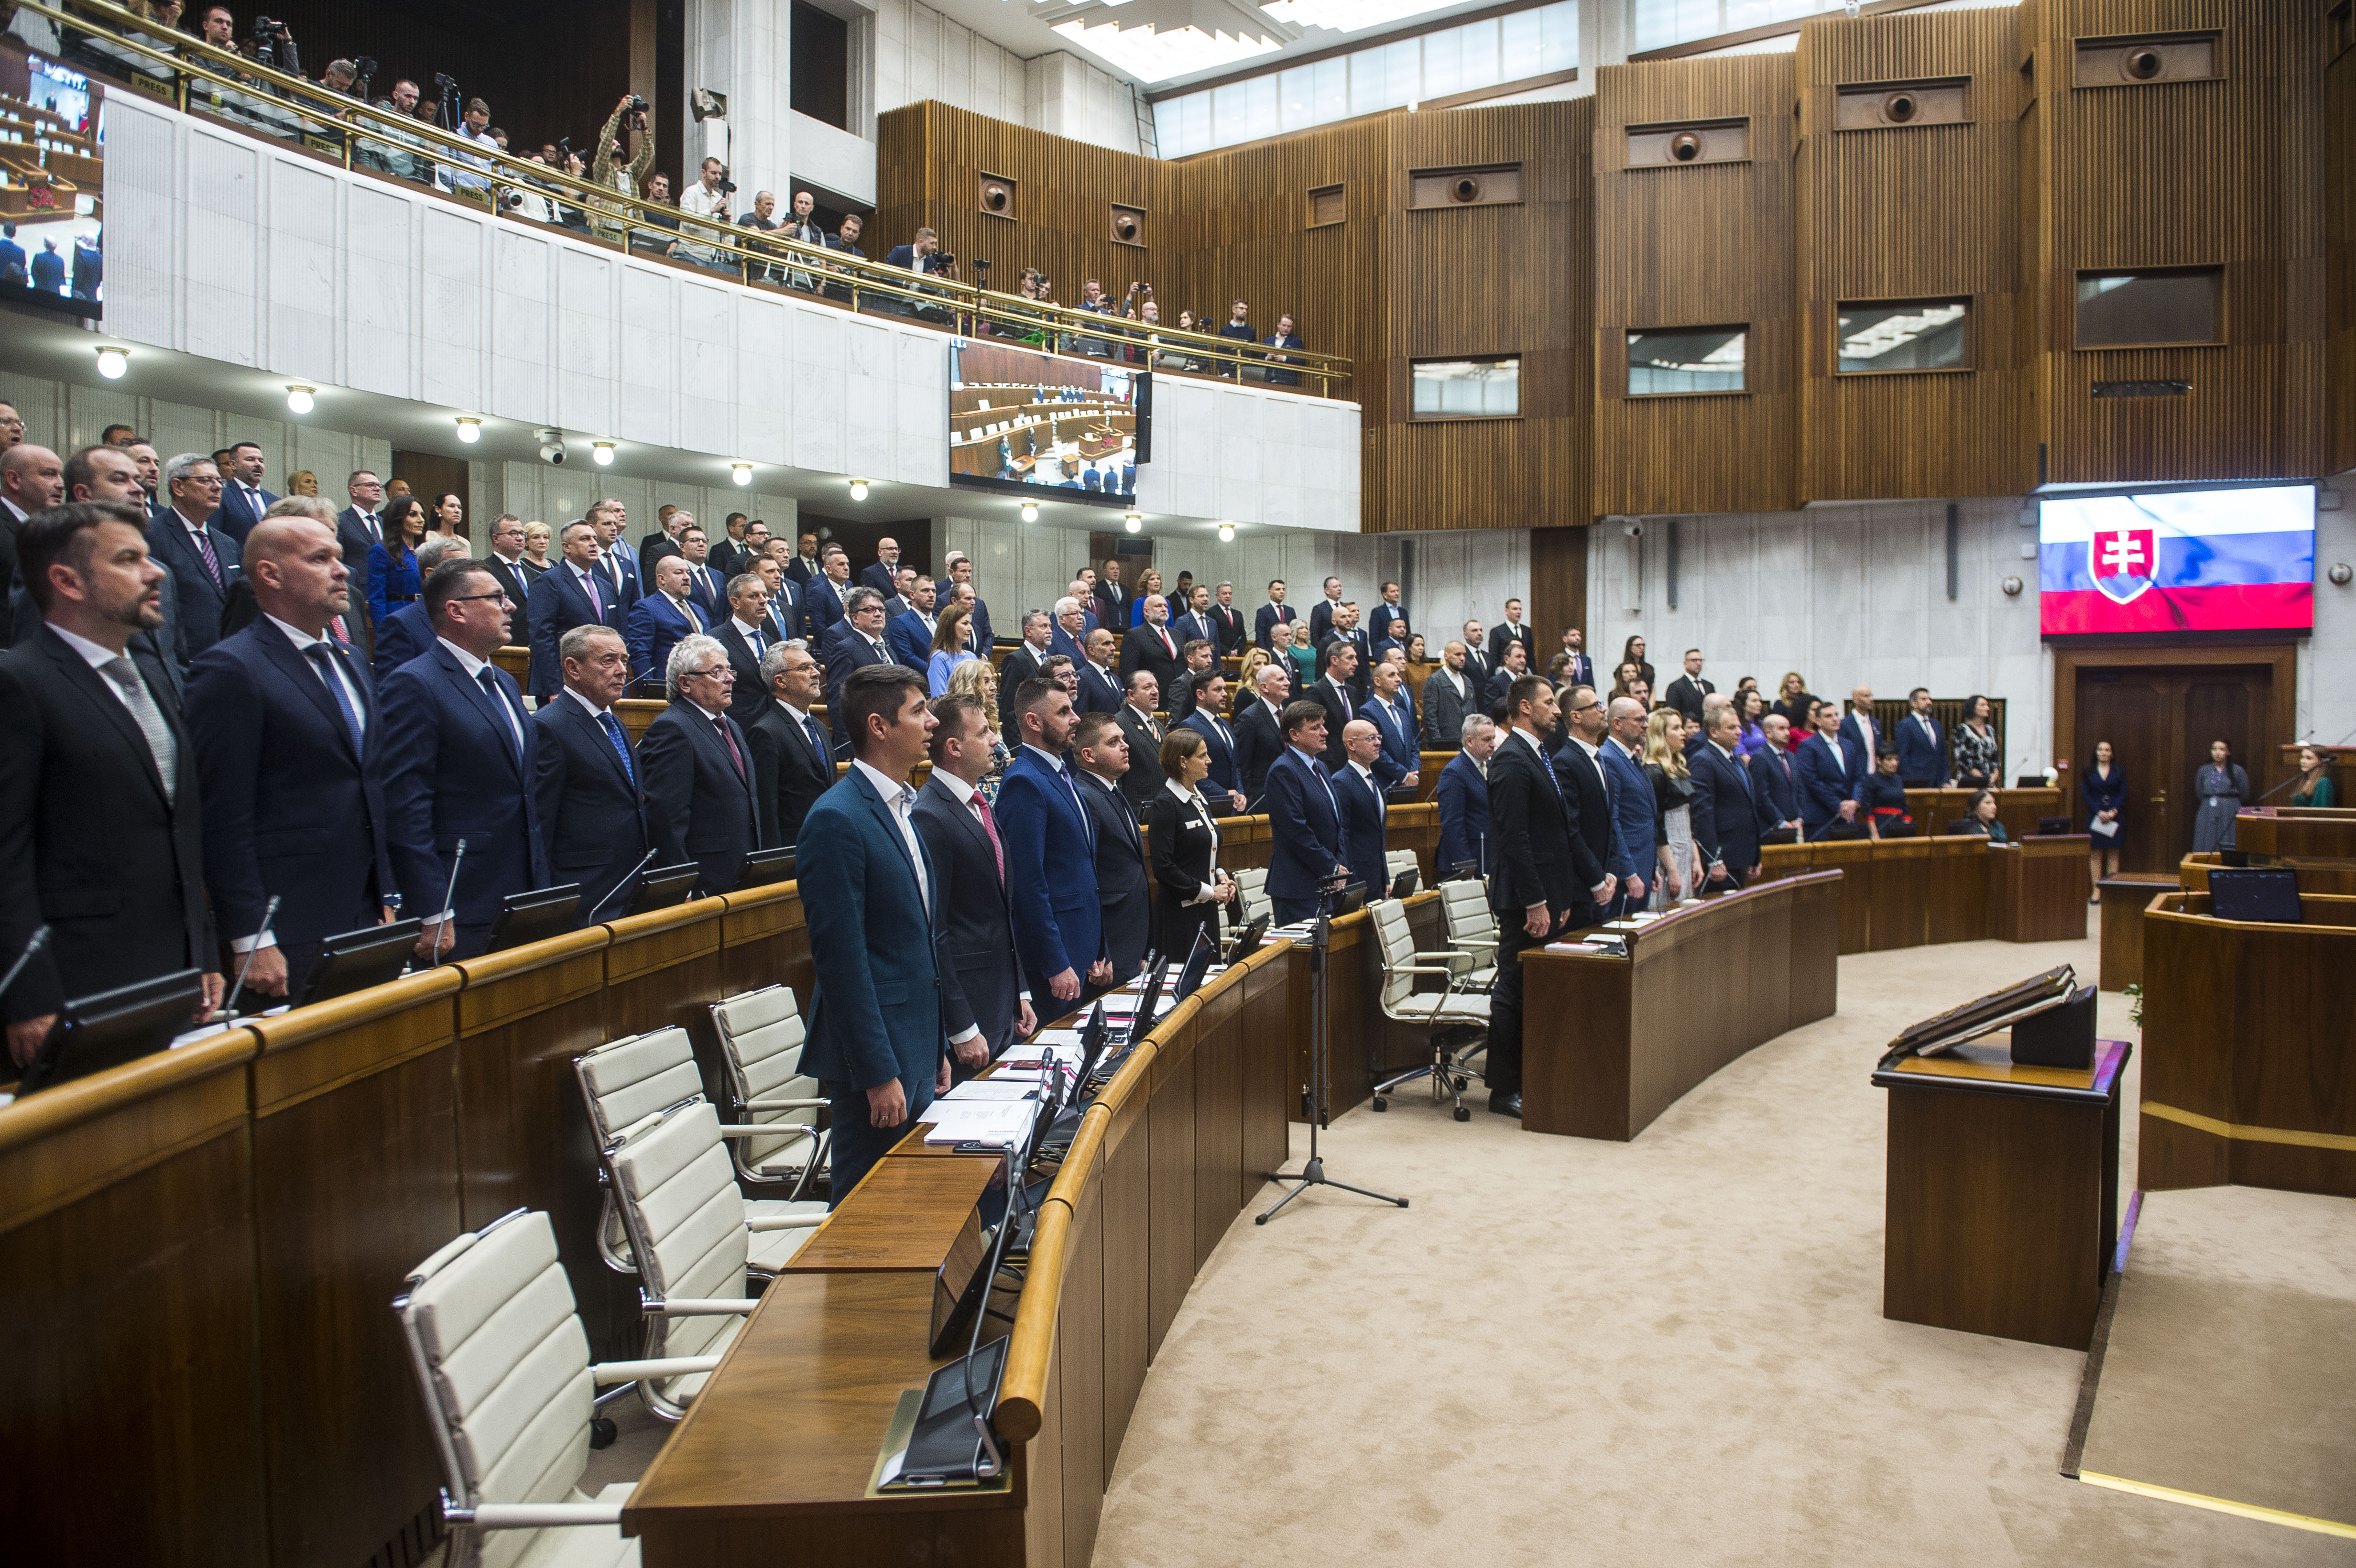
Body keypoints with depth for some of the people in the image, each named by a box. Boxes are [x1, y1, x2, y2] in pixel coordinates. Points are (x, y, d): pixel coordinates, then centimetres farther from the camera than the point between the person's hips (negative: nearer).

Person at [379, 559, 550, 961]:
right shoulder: (414, 685, -11)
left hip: (524, 901, 8)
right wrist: (434, 916, -20)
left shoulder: (505, 683, 17)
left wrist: (540, 889, 17)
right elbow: (406, 808, -17)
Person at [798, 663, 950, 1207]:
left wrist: (938, 1049, 17)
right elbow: (841, 957, -19)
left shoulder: (902, 810, 14)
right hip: (872, 1057, -9)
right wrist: (878, 1074, -20)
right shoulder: (837, 819, -16)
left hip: (916, 1052, 9)